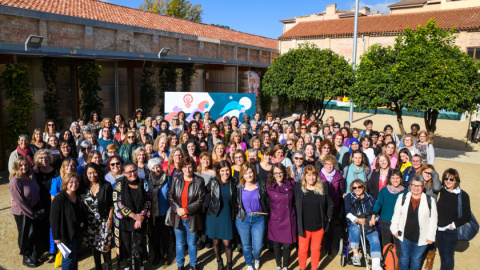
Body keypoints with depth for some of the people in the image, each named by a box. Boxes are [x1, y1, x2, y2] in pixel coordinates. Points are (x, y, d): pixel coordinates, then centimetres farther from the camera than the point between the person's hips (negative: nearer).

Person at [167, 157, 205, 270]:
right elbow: (170, 196, 1)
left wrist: (186, 210, -15)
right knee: (179, 243, 13)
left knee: (192, 243, 14)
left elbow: (200, 200, -10)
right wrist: (177, 209, -13)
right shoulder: (176, 179, 0)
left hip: (191, 217, -1)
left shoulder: (199, 181, -7)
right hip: (178, 217, 1)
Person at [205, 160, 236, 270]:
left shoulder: (233, 183, -1)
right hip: (214, 216, 0)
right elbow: (206, 196, 0)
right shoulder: (213, 182, -7)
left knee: (227, 243, -1)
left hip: (227, 216, 0)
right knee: (216, 242, 12)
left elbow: (235, 200, 12)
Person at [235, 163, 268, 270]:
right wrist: (239, 207, -2)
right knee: (246, 245, 12)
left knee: (257, 246, 2)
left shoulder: (261, 186, 0)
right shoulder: (239, 188, -1)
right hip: (243, 219, 0)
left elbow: (265, 201, 8)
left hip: (258, 218, 0)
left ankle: (256, 259, 36)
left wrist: (263, 212, -3)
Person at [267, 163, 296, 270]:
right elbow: (266, 201, 7)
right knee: (276, 244, 13)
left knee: (287, 245, 4)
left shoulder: (291, 184, -3)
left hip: (288, 219, 0)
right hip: (275, 220, 0)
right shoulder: (269, 186, -5)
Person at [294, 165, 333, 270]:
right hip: (304, 226, -1)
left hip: (319, 226, 1)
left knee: (316, 249, 15)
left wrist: (328, 217, 4)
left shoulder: (323, 187, -2)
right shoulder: (298, 187, -5)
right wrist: (297, 218, -1)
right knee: (303, 249, 11)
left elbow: (330, 204, 7)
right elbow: (295, 203, 3)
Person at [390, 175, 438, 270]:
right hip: (405, 235, 1)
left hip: (421, 237, -1)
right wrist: (395, 229, 5)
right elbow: (396, 214, 5)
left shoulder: (430, 201, -8)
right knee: (404, 257, 17)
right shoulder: (403, 198, -3)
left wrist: (431, 236, -1)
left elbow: (433, 220, -2)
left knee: (416, 259, 16)